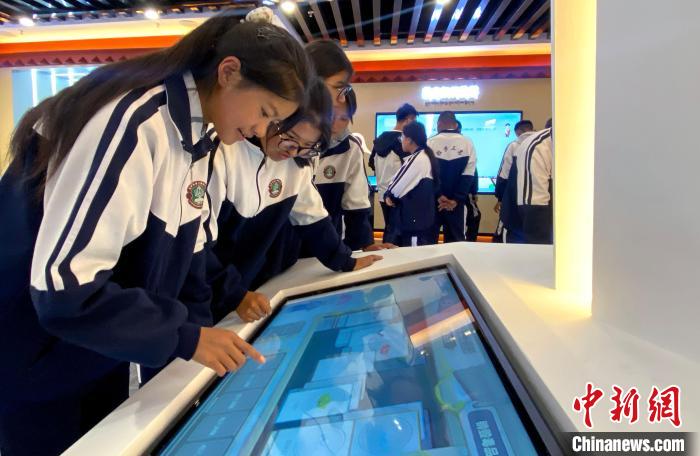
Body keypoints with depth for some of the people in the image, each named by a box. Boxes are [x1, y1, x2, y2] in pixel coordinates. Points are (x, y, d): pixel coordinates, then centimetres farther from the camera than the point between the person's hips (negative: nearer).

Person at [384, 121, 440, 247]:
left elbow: (398, 186, -14)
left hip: (414, 219, -10)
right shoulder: (427, 156, 12)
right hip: (424, 217, 10)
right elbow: (407, 183, 15)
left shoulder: (416, 159, -18)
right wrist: (392, 195, 2)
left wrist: (388, 195, 6)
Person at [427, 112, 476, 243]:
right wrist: (455, 200, -5)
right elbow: (468, 176, -3)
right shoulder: (467, 143, 1)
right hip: (456, 202, 1)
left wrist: (438, 196, -3)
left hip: (432, 200, -1)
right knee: (455, 239, 9)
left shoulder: (430, 143, -4)